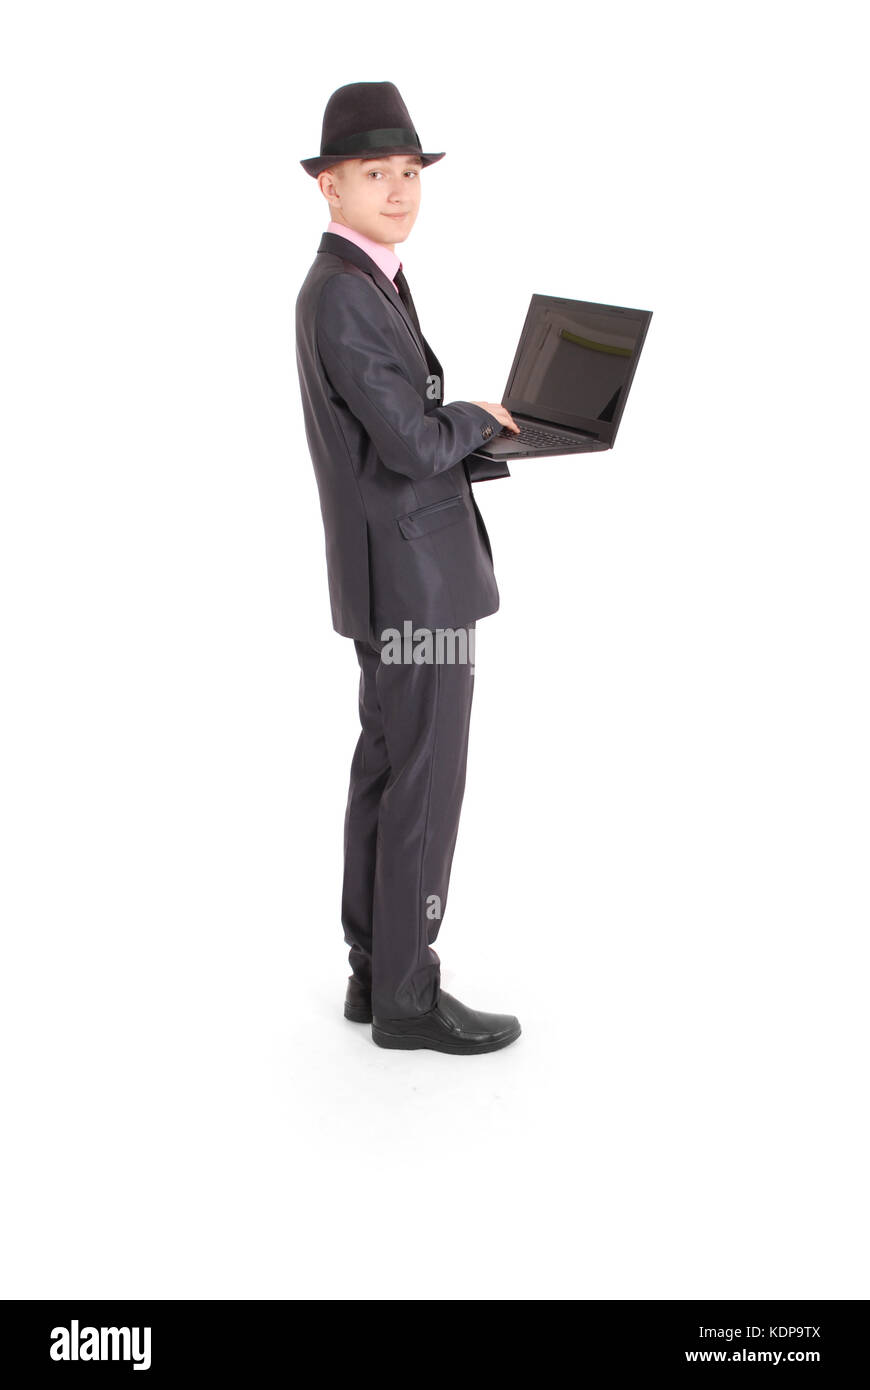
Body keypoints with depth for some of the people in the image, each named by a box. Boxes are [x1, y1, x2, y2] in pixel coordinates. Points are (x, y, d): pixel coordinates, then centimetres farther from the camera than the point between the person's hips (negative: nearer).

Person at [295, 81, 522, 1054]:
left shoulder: (363, 287, 15)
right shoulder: (343, 298, -18)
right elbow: (415, 444, -25)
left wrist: (482, 443, 6)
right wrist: (477, 417, -5)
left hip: (397, 574, 10)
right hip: (414, 580, -10)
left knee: (387, 774, 13)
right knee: (425, 787, -2)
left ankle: (376, 973, 23)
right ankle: (408, 997, 9)